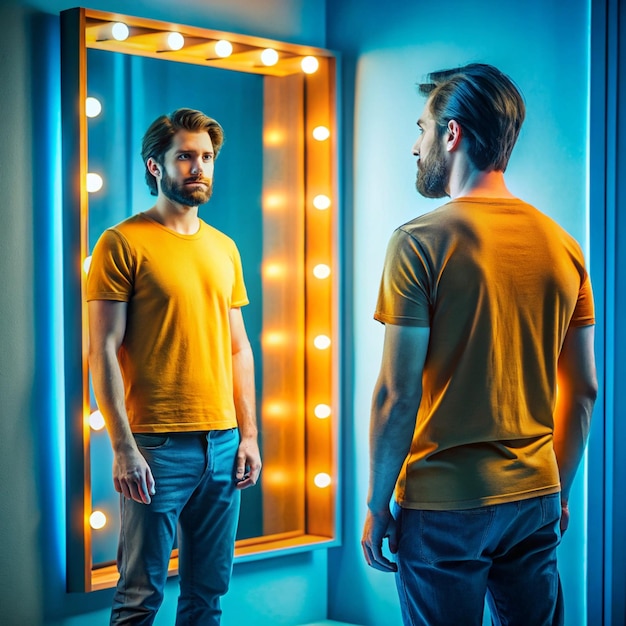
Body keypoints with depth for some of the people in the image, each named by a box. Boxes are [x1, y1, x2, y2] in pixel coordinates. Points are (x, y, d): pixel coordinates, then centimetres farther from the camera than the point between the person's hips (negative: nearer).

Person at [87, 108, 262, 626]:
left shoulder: (224, 248, 13)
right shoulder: (123, 243, -4)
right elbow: (102, 352, -9)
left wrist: (248, 435, 10)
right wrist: (123, 447, -14)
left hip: (223, 443, 6)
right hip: (157, 446, -5)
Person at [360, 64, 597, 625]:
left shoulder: (420, 242, -12)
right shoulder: (562, 245, 4)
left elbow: (398, 394, -14)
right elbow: (583, 391, 8)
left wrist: (376, 506, -4)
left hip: (443, 505, -5)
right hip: (536, 497, 5)